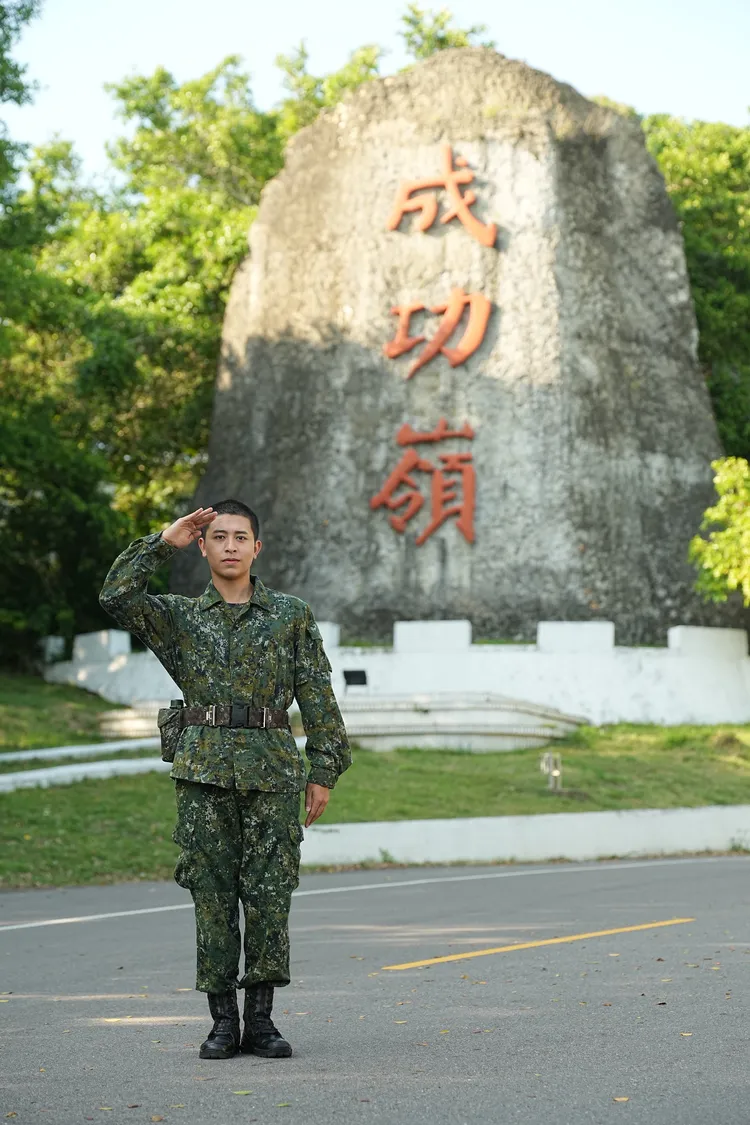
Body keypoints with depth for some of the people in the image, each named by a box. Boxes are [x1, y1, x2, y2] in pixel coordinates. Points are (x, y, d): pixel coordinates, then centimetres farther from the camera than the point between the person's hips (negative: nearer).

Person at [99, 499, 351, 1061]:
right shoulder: (180, 616, 11)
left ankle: (260, 1019, 7)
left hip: (273, 769, 0)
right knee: (212, 896, 0)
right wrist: (164, 542, -2)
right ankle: (223, 1020, 7)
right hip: (204, 768, 0)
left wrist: (323, 771, 1)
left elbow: (318, 697, 7)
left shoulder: (292, 615, 10)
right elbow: (117, 595, -5)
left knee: (270, 895, -2)